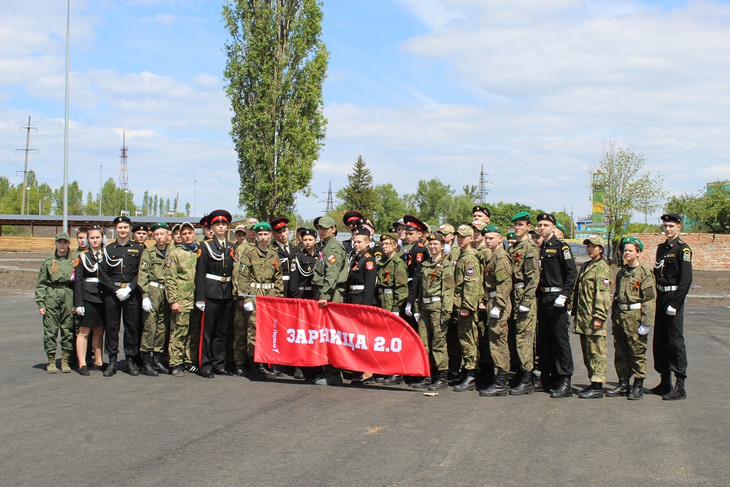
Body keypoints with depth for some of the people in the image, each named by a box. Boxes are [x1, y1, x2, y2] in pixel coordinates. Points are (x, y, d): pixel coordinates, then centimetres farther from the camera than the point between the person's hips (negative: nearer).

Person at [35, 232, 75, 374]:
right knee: (50, 330, -2)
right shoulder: (48, 262, 10)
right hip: (51, 297, 0)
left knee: (68, 329, 1)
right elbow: (40, 285, 7)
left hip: (69, 298, 0)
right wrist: (40, 303, -2)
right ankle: (51, 362, 6)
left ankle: (65, 361, 10)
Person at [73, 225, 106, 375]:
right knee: (84, 332, -1)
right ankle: (82, 364, 2)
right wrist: (78, 303, -10)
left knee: (99, 331, 11)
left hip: (103, 299, 3)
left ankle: (98, 362, 20)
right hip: (88, 299, -3)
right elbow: (77, 281, -3)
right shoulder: (82, 257, 1)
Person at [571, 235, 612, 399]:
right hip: (583, 317, 9)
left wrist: (599, 317, -20)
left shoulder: (602, 268, -8)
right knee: (587, 353, 12)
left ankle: (597, 387, -5)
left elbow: (603, 295, -15)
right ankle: (593, 382, 19)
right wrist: (575, 312, 20)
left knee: (596, 352, -7)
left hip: (594, 318, -9)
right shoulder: (585, 267, 20)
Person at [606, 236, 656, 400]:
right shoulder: (621, 272, 14)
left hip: (635, 316, -7)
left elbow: (650, 299, -11)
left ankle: (638, 386, 8)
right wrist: (614, 317, 18)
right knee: (620, 352, 9)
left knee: (637, 352, 0)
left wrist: (646, 323, -15)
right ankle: (623, 384, 18)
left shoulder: (645, 273, -7)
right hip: (620, 316, 7)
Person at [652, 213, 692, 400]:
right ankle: (665, 382, 21)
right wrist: (659, 299, 6)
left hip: (674, 297, -8)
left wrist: (675, 304, -18)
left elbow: (686, 279, -15)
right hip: (661, 297, 8)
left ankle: (680, 387, -4)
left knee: (675, 341, -7)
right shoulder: (661, 248, 15)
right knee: (659, 341, 11)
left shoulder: (683, 248, -9)